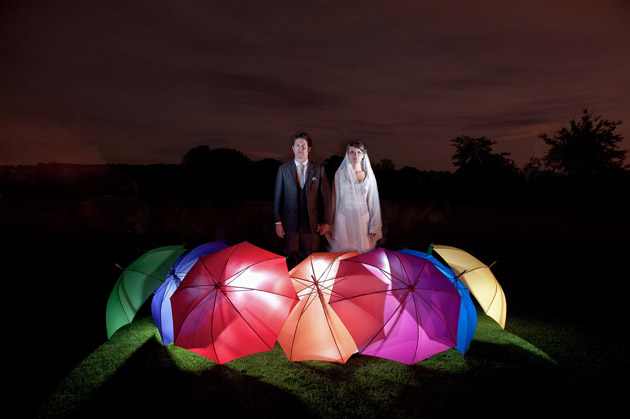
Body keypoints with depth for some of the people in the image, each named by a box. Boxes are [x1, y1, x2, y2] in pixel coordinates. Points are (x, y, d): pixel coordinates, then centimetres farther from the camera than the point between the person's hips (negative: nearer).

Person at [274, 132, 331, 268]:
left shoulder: (319, 169, 4)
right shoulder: (283, 169, 5)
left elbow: (326, 196, 3)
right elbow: (277, 197, 5)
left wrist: (326, 221, -1)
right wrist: (278, 222, 0)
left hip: (312, 223, 0)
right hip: (290, 223, 0)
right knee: (291, 259, 7)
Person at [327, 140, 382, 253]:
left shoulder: (368, 175, 3)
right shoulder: (340, 174, 1)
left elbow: (372, 201, 6)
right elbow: (334, 199, 4)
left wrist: (374, 227, 4)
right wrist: (332, 225, 2)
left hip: (362, 218, 1)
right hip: (344, 218, -1)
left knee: (363, 250, 2)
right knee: (343, 252, 2)